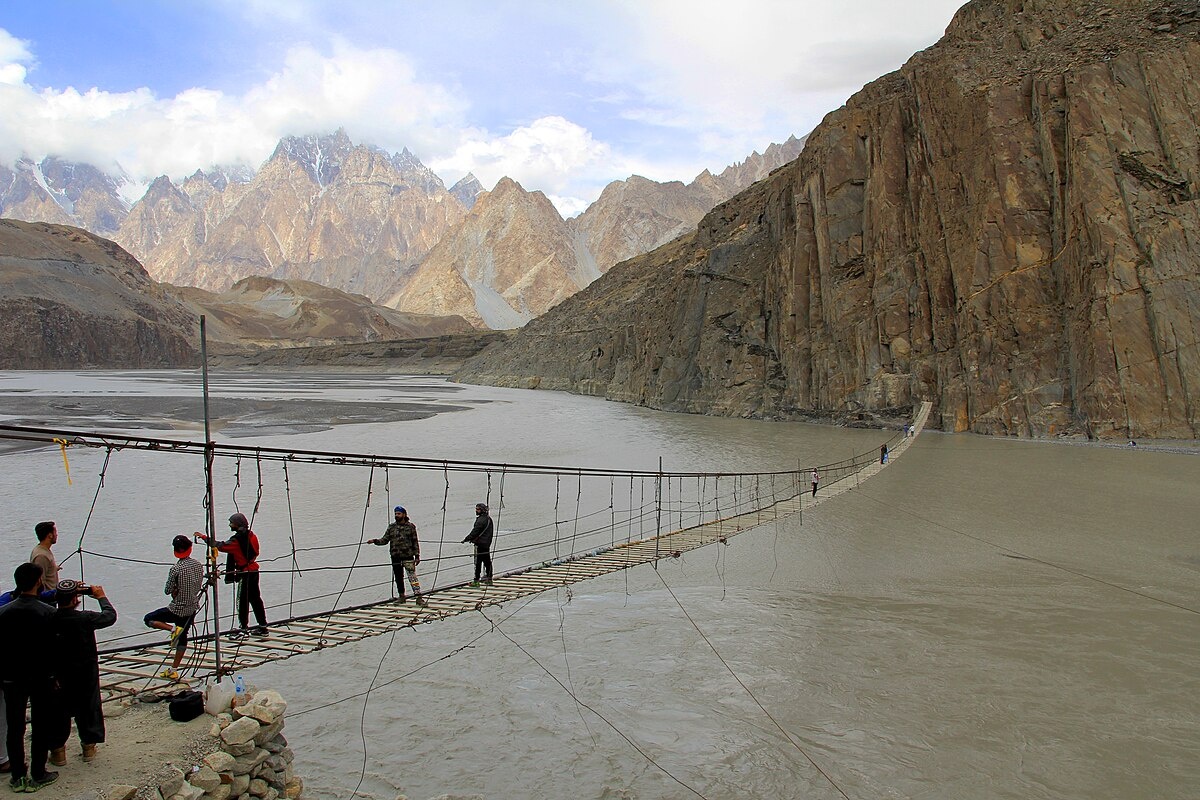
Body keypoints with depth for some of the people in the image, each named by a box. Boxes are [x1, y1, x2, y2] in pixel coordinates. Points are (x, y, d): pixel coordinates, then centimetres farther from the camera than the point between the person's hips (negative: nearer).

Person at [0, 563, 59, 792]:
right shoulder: (48, 613, -14)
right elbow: (55, 647, -10)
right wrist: (56, 675, 2)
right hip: (41, 678, -3)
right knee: (41, 726, 9)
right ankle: (38, 774, 13)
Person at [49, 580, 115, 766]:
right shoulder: (85, 618, -23)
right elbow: (110, 616, -9)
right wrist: (101, 597, 4)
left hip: (58, 674, 2)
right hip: (85, 673, -2)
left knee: (59, 711, 15)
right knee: (88, 707, 15)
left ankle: (57, 750, 20)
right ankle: (89, 746, 25)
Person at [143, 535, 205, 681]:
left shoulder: (175, 569, -20)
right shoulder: (198, 565, -2)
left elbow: (167, 591, -13)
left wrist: (175, 589, 7)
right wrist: (180, 590, 4)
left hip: (177, 609, -6)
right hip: (192, 608, 6)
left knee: (148, 619, 12)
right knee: (182, 637, 18)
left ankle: (173, 629, -7)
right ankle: (173, 670, 23)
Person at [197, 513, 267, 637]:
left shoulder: (237, 539, -18)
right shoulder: (251, 535, 7)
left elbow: (222, 546, -21)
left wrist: (204, 538, -14)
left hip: (245, 573, -9)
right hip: (254, 570, 9)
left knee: (242, 600, -2)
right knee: (255, 598, 14)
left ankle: (243, 628, 1)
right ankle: (263, 626, 18)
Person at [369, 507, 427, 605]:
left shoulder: (411, 526, 2)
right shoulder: (391, 527, 10)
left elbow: (415, 542, 3)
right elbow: (385, 540, 7)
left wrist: (417, 556, 0)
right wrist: (374, 541, -9)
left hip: (408, 556, -4)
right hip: (395, 557, 4)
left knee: (412, 576, -11)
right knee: (398, 578, 10)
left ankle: (418, 597, -14)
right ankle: (402, 597, 23)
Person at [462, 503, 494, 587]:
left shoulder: (481, 520, -18)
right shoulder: (489, 518, 12)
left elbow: (475, 531, -18)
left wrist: (466, 539, -9)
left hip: (480, 544, -9)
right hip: (487, 543, 9)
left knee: (478, 562, -5)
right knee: (487, 562, 13)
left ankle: (476, 581, -4)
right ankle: (489, 579, 19)